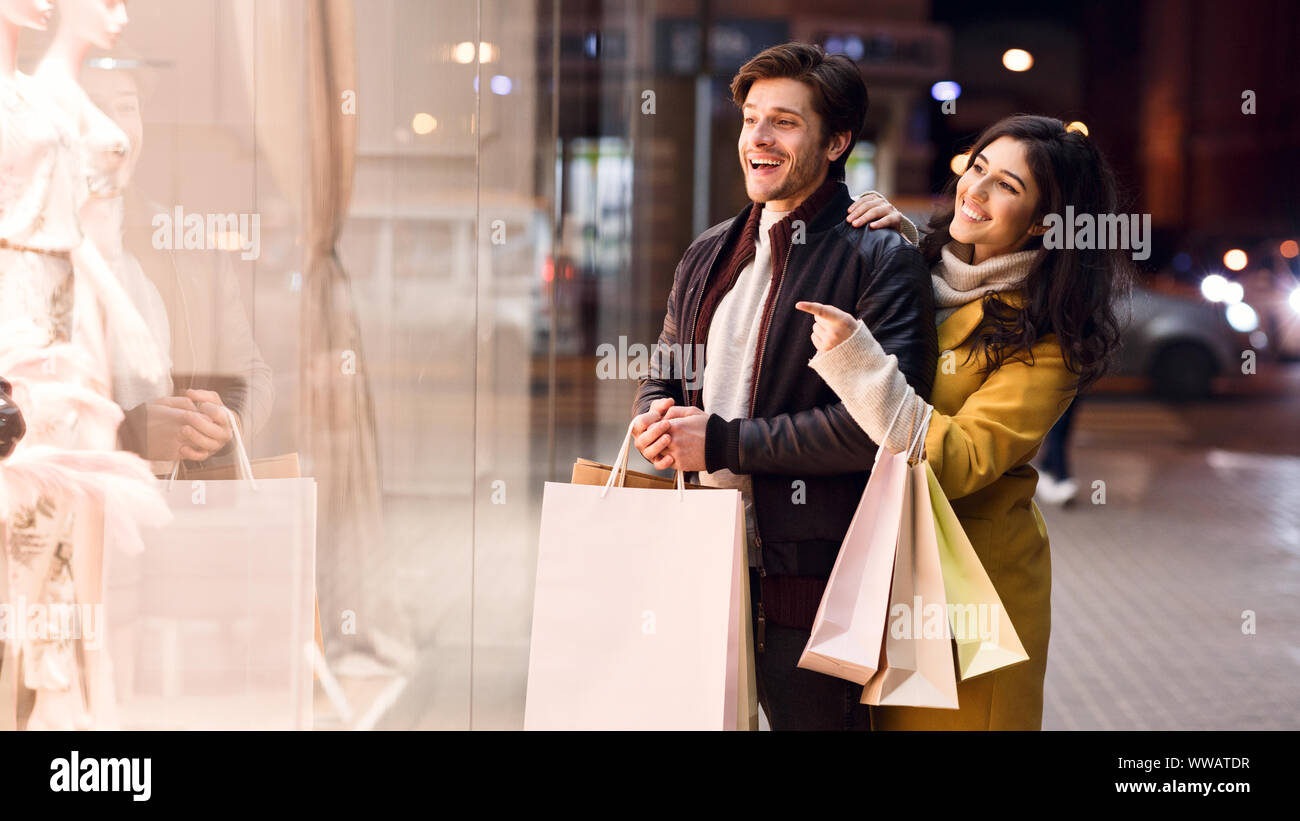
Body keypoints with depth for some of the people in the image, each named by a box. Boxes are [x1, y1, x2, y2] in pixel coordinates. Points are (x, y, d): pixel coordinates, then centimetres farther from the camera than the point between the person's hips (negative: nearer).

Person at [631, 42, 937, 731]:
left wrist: (722, 442, -17)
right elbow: (661, 380, 23)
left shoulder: (880, 260, -8)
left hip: (804, 580, -6)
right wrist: (657, 423, -3)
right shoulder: (709, 254, 14)